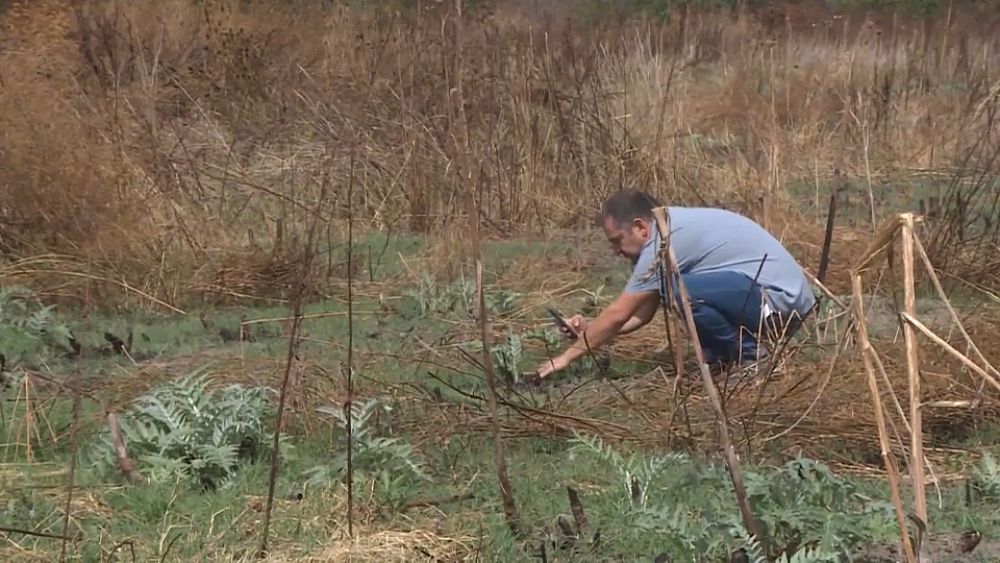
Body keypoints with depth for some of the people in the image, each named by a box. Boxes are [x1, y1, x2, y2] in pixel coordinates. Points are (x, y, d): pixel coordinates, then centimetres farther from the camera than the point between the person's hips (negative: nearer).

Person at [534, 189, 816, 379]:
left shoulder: (665, 240, -17)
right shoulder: (670, 226, 12)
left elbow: (618, 315, -13)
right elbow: (642, 314, 17)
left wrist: (567, 357, -5)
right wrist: (591, 330, 7)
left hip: (780, 298, -10)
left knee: (682, 292, -28)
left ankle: (748, 355, -11)